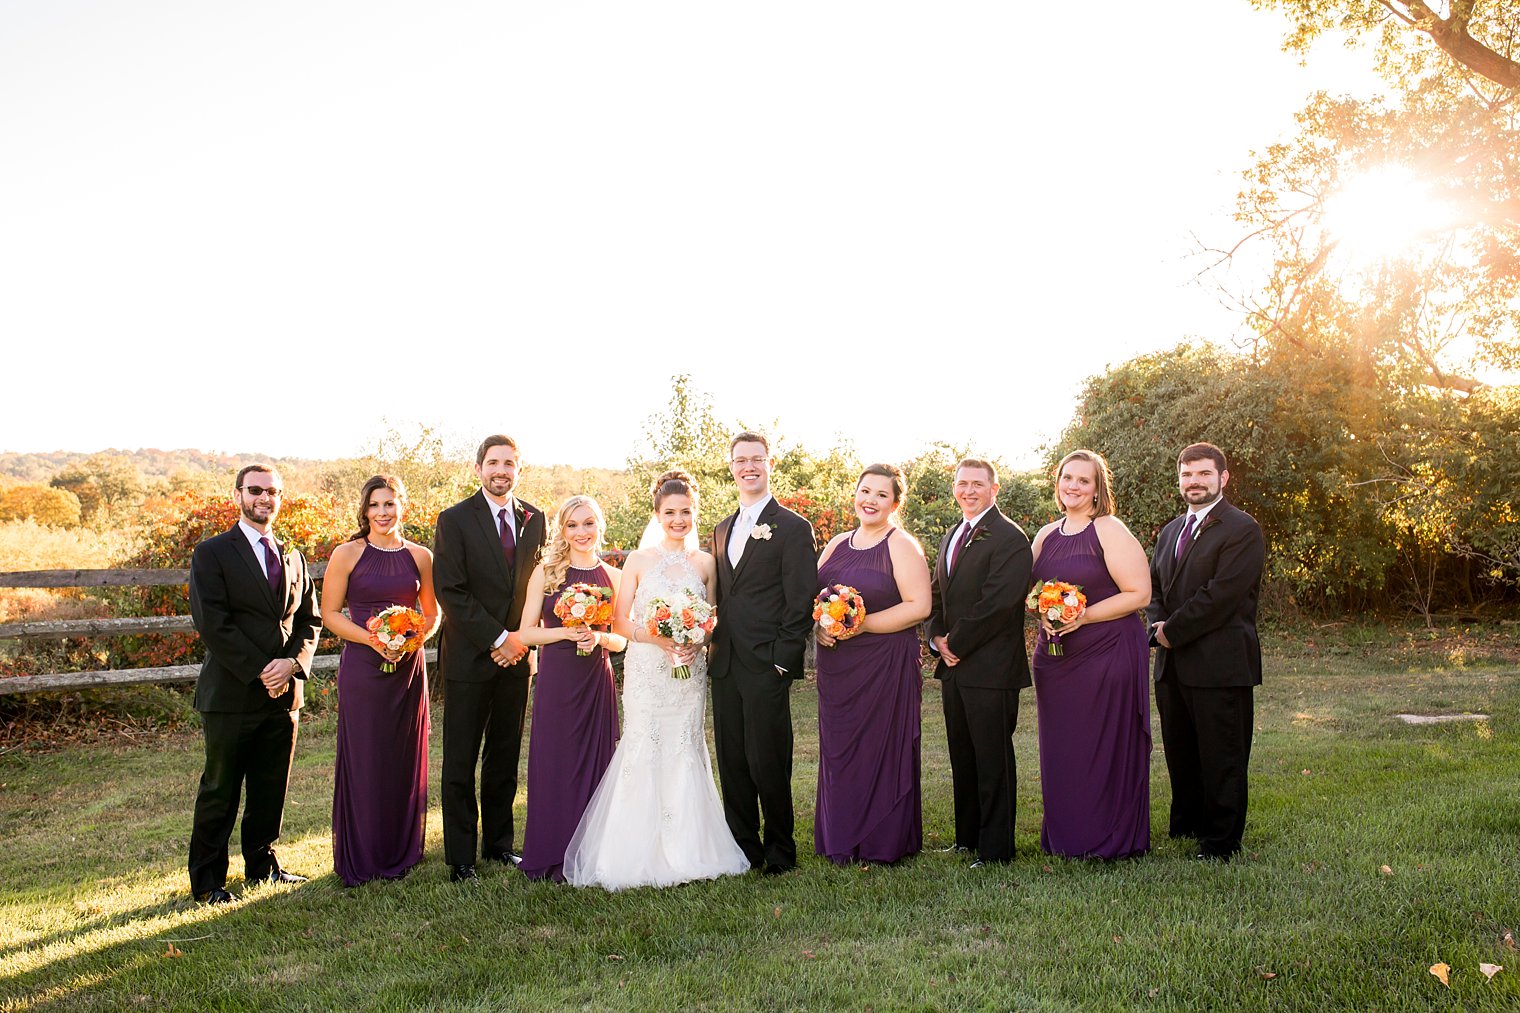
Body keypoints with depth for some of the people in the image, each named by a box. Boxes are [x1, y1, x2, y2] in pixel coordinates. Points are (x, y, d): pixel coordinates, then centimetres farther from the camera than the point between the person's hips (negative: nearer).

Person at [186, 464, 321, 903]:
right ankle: (206, 880, 14)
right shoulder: (212, 553, -3)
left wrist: (293, 662, -7)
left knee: (272, 789, 13)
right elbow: (212, 622, -12)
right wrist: (260, 670, -15)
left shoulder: (292, 557, 15)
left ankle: (261, 862, 28)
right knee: (220, 792, 3)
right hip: (232, 694, -5)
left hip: (284, 692, 5)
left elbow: (310, 619, 12)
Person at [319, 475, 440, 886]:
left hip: (409, 667, 3)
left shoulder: (420, 557, 6)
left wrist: (416, 638, -6)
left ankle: (401, 853, 22)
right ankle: (360, 859, 13)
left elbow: (432, 614, 14)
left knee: (405, 759, 9)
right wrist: (372, 638, -15)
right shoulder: (347, 554, -1)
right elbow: (329, 613, -1)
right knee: (362, 759, 0)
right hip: (362, 667, -3)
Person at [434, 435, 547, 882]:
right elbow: (450, 591, -11)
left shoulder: (534, 519, 8)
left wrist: (524, 639, -2)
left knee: (505, 757, 12)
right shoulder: (455, 520, -6)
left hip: (515, 657, 4)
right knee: (460, 762, 3)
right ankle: (460, 857, 12)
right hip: (470, 657, -4)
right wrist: (497, 639, -14)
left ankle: (498, 842, 25)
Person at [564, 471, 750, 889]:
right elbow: (619, 623, -1)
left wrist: (697, 641, -10)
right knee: (644, 752, -4)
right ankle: (641, 851, 6)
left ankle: (684, 850, 13)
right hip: (646, 670, -2)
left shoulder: (705, 562, 7)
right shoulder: (639, 561, 0)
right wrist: (661, 639, -15)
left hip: (690, 672, 2)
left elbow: (712, 620, 11)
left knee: (685, 752, 3)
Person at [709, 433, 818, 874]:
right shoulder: (722, 529, 17)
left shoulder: (792, 528, -4)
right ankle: (743, 849, 22)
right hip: (725, 667, 7)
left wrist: (783, 660, -14)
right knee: (732, 763, 10)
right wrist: (713, 648, 9)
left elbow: (800, 602, -9)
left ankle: (780, 851, 14)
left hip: (766, 667, -7)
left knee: (767, 763, -2)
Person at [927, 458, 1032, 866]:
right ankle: (967, 839, 25)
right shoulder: (951, 536, 17)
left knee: (993, 760, -1)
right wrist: (937, 638, 4)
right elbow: (937, 593, 21)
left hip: (991, 668, -8)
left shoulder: (1009, 538, -11)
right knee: (962, 758, 15)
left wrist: (955, 644, -13)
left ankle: (995, 849, 8)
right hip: (954, 665, 8)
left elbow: (997, 603, -19)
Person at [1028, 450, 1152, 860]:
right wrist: (1042, 611, -4)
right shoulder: (1046, 535, 12)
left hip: (1108, 653, -6)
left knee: (1106, 749, 1)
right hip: (1055, 656, 6)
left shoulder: (1109, 531, -7)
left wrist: (1083, 616, -18)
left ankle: (1112, 841, 14)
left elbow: (1139, 593, -12)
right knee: (1061, 750, 9)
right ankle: (1064, 837, 21)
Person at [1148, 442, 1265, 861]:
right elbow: (1156, 589, 20)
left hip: (1220, 665, -7)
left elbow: (1221, 595, -17)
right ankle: (1186, 826, 31)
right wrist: (1158, 629, 0)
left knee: (1221, 760, 1)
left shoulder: (1241, 529, -8)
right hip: (1173, 665, 8)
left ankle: (1220, 843, 12)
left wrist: (1173, 631, -12)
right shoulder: (1170, 531, 18)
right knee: (1180, 755, 16)